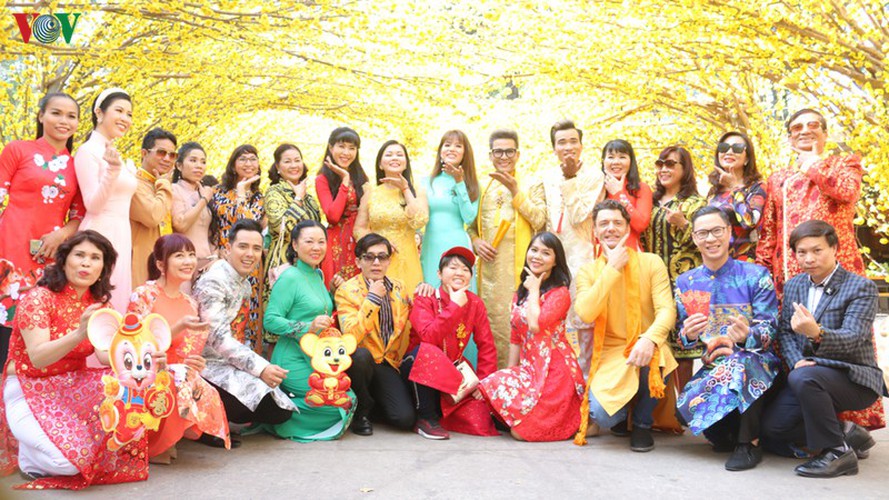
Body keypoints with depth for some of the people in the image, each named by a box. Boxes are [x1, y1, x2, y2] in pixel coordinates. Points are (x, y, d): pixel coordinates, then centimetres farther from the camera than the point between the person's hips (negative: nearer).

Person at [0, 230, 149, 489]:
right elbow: (38, 358, -26)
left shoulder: (97, 303, 2)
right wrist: (80, 334, -42)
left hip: (73, 387, 6)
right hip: (29, 390, -6)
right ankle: (28, 452, 5)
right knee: (71, 458, -28)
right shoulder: (38, 298, -15)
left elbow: (106, 354, -7)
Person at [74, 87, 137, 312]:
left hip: (121, 236, 9)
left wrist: (129, 174, 26)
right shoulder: (88, 151, -8)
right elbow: (92, 205, -15)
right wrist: (113, 170, -27)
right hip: (100, 236, -9)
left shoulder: (115, 154, 16)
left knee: (116, 304, 9)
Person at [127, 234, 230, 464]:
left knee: (207, 397, -27)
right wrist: (180, 327, -24)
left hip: (178, 376, 5)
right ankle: (151, 447, -11)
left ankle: (165, 441, -3)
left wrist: (194, 364, -8)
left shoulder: (190, 304, 12)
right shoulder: (144, 295, -7)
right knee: (179, 393, -36)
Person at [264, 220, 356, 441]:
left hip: (318, 360, 9)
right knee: (345, 403, -13)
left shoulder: (318, 275, 14)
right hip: (294, 362, -9)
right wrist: (308, 327, -26)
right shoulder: (290, 277, -11)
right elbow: (270, 320, -17)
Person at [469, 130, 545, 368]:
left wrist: (515, 192, -11)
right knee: (493, 320, 2)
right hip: (490, 265, 3)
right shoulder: (482, 188, 16)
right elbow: (471, 225, 21)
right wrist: (476, 241, 0)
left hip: (520, 265, -3)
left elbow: (539, 221, -5)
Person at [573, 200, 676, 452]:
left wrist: (650, 339, -34)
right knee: (601, 414, -26)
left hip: (646, 349, 0)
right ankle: (623, 409, 16)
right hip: (609, 355, 0)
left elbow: (667, 310, -12)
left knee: (649, 358, -37)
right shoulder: (587, 271, 3)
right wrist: (612, 268, -15)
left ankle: (642, 423, -4)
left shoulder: (651, 263, -1)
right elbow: (586, 313, -15)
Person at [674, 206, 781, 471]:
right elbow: (682, 337, 9)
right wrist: (689, 335, -16)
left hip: (756, 361, -3)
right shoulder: (685, 283, 9)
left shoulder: (756, 276, -1)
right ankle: (729, 436, 6)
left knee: (740, 362, -40)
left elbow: (768, 330, -7)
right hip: (711, 366, 3)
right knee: (685, 404, -27)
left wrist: (746, 337, -31)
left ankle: (749, 443, -20)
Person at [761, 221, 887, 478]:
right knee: (772, 426, -8)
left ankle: (838, 452, -18)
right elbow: (784, 331, 8)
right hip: (810, 374, 7)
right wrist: (797, 360, -13)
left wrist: (816, 333, -44)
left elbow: (852, 339, -23)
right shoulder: (793, 285, 8)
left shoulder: (861, 287, -11)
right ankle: (847, 432, 10)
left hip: (854, 378, -7)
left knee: (803, 378, -36)